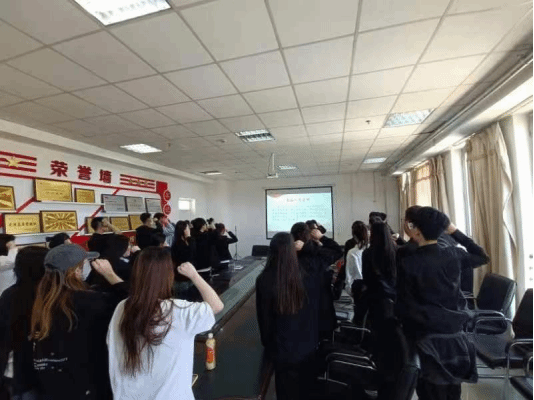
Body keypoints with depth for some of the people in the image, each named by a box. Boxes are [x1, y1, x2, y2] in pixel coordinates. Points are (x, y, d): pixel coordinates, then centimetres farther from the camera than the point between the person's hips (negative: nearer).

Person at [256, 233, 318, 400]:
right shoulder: (309, 276, -20)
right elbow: (315, 314, -3)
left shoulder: (264, 281, -24)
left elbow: (264, 319, -9)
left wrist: (268, 345, 6)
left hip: (283, 350, -2)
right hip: (308, 347, 2)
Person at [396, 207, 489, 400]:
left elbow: (404, 305, -11)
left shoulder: (407, 263, -17)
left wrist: (407, 333, 6)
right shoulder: (454, 254, -6)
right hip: (455, 335, 4)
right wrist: (455, 231, 13)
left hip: (428, 339, -4)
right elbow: (483, 257, 16)